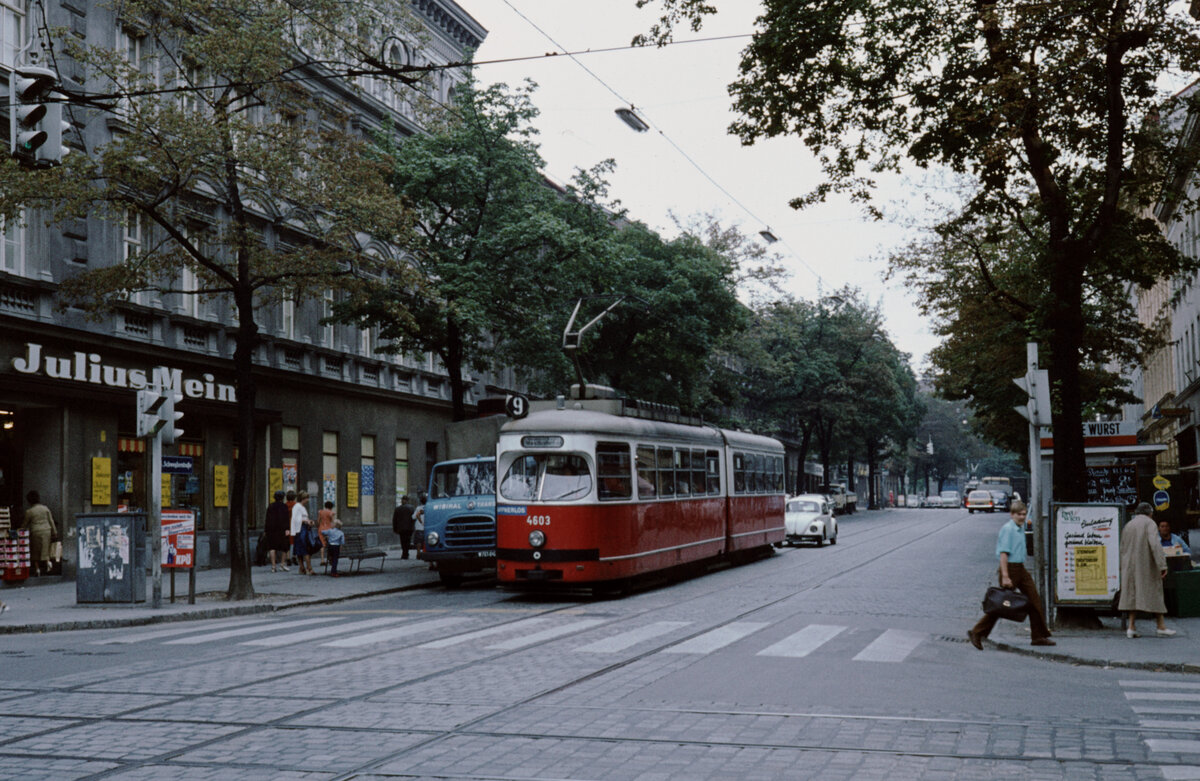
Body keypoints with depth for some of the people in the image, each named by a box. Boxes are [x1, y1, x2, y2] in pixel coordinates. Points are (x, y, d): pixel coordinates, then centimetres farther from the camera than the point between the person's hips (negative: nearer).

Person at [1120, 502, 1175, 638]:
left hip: (1130, 566, 5)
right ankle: (1161, 627, 6)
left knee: (1132, 595, 6)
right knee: (1154, 594, 3)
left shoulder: (1127, 526, 14)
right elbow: (1155, 544, -19)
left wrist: (1124, 569, 19)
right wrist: (1162, 565, -23)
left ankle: (1131, 627, -3)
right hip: (1147, 566, -5)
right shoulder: (1150, 523, -5)